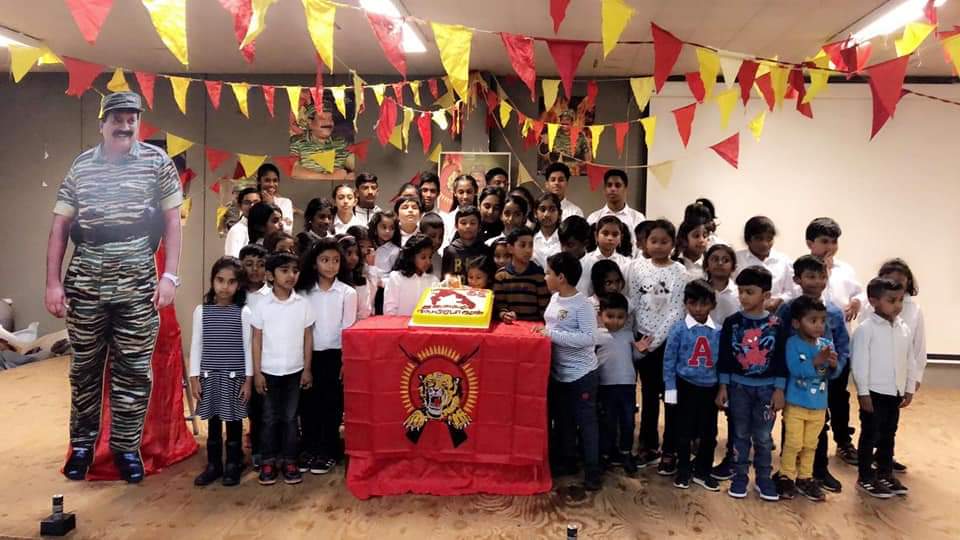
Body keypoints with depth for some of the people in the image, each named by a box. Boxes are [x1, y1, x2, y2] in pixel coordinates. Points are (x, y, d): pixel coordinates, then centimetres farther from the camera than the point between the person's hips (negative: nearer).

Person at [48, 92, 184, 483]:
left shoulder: (157, 161, 2)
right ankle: (82, 443, 29)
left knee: (134, 370, 5)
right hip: (84, 284, 2)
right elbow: (60, 225, 7)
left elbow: (172, 220, 0)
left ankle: (126, 446, 20)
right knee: (84, 368, 13)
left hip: (137, 285, -2)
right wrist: (53, 282, 2)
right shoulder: (80, 166, 7)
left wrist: (169, 276, -7)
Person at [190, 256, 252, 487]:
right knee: (213, 421, 11)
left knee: (233, 421, 8)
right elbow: (196, 345, 3)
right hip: (209, 375, 2)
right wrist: (194, 377, 0)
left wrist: (248, 379, -4)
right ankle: (213, 465, 25)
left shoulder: (243, 312, -6)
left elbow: (247, 347, -3)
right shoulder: (201, 310, -1)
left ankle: (233, 465, 22)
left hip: (234, 375, -1)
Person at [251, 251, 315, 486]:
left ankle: (289, 460, 19)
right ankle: (268, 461, 20)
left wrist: (307, 369, 0)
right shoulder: (262, 305, -6)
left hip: (295, 370, 1)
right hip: (269, 371, -1)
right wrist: (257, 372, -5)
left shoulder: (303, 304, -3)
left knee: (290, 417, 10)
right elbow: (257, 340, -2)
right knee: (270, 418, 9)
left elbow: (308, 338, 2)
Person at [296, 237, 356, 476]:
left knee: (331, 405, 4)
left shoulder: (347, 293, -3)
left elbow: (348, 329, -4)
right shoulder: (305, 292, 3)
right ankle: (309, 448, 22)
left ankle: (328, 451, 17)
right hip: (308, 355, 2)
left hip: (334, 355, -2)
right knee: (308, 403, 8)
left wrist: (345, 361, -8)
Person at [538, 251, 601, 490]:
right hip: (558, 372, 8)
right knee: (562, 420, 18)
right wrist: (542, 331, 0)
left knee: (586, 421, 3)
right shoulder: (555, 299, 5)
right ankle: (566, 461, 33)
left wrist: (552, 334, -26)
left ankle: (592, 471, 15)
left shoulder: (582, 305, -19)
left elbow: (588, 338, -26)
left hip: (581, 374, -8)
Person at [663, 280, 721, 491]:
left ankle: (702, 472, 29)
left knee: (709, 432, 11)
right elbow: (669, 360, -6)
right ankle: (683, 471, 26)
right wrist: (670, 389, -7)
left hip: (710, 388, 2)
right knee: (684, 432, 9)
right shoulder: (679, 329, -9)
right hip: (686, 387, -2)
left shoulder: (718, 332, -2)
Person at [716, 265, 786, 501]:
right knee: (740, 434, 9)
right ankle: (740, 476, 20)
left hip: (767, 388, 0)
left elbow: (781, 359, -2)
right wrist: (722, 387, -2)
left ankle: (763, 478, 23)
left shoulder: (776, 324, -5)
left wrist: (779, 389, -4)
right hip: (738, 386, 0)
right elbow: (724, 357, -1)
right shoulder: (732, 322, -4)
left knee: (763, 436, 8)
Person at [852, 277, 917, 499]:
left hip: (895, 392, 6)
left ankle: (885, 474, 30)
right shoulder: (866, 329, -14)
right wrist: (863, 393, -14)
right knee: (870, 435, 4)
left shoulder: (903, 328, 5)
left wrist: (909, 389, 10)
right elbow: (859, 363, -14)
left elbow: (910, 360, 11)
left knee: (888, 435, 17)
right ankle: (865, 477, 15)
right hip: (874, 392, -6)